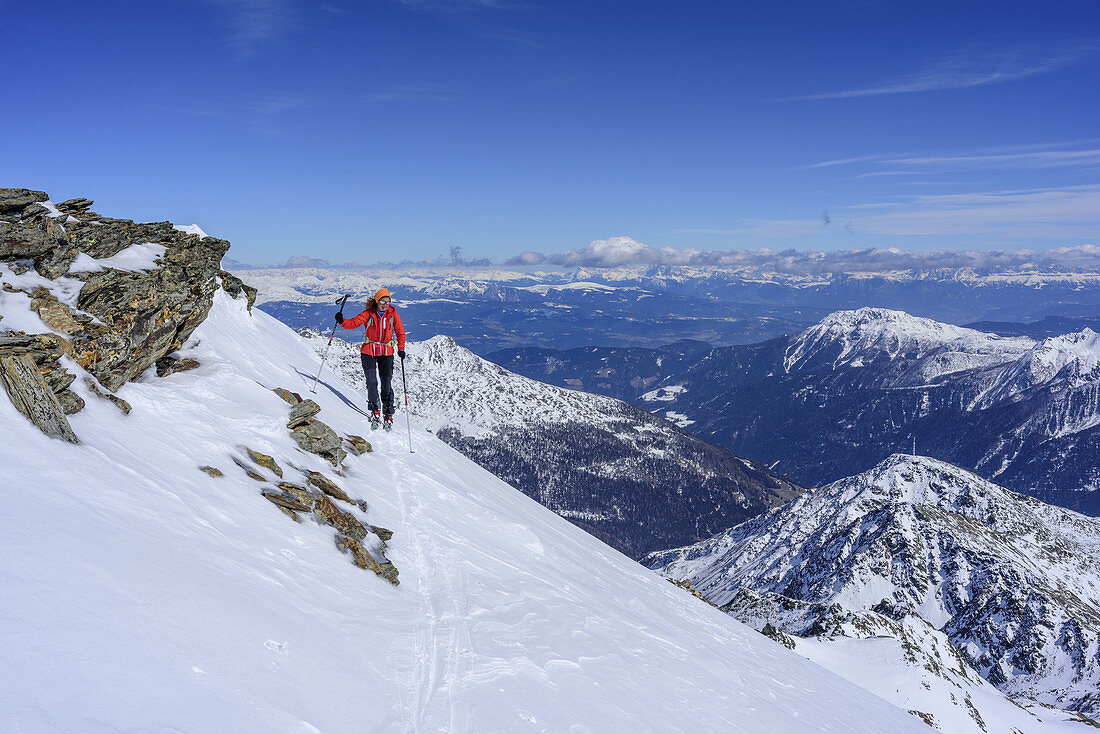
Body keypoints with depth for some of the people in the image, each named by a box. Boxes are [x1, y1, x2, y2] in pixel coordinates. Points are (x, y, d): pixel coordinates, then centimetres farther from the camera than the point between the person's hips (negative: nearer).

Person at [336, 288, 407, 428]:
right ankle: (374, 411, 5)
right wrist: (342, 321, -27)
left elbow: (400, 332, 8)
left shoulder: (393, 315, 0)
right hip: (368, 352, 0)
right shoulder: (369, 314, -3)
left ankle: (388, 414, 6)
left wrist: (401, 349, -1)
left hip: (386, 353, 0)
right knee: (371, 381, -10)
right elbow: (354, 322, -9)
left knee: (386, 384, -5)